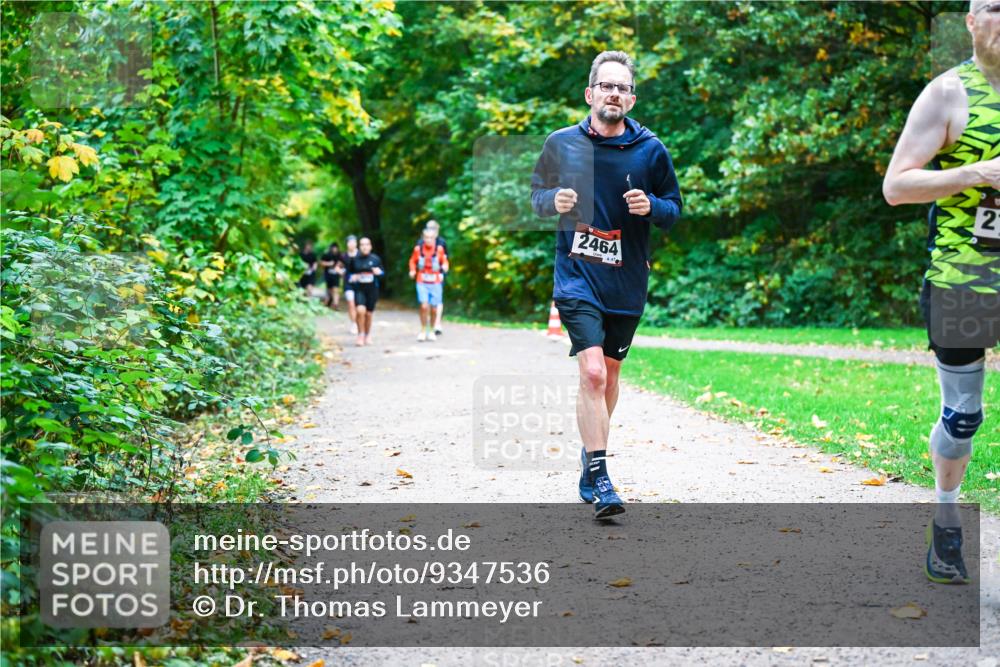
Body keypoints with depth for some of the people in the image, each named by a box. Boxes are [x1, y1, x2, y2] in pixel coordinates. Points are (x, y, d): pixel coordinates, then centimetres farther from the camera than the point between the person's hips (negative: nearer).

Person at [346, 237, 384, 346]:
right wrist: (352, 277, -11)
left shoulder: (375, 259, 1)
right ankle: (360, 334, -4)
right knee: (361, 310, -21)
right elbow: (349, 272, 10)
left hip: (372, 289, 1)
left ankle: (367, 335, 29)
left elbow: (382, 272, 10)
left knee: (369, 314, 7)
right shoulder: (354, 259, 0)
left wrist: (379, 272, -12)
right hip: (359, 289, -1)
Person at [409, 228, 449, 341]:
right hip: (422, 282, -1)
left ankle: (431, 331, 24)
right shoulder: (418, 249, -3)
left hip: (435, 282, 1)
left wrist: (444, 267, -12)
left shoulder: (439, 249, -4)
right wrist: (412, 271, -4)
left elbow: (444, 261, 9)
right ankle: (423, 330, 0)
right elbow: (413, 261, 12)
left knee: (434, 309, 5)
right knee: (424, 306, -16)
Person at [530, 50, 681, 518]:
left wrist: (651, 207, -15)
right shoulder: (561, 143, -1)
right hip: (577, 275, -2)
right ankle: (598, 479, -13)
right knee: (592, 373, -17)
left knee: (609, 373, 16)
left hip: (626, 282, 2)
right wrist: (553, 201, -12)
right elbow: (538, 194, 11)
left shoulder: (650, 150, -1)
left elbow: (674, 210, 7)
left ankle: (591, 455, 38)